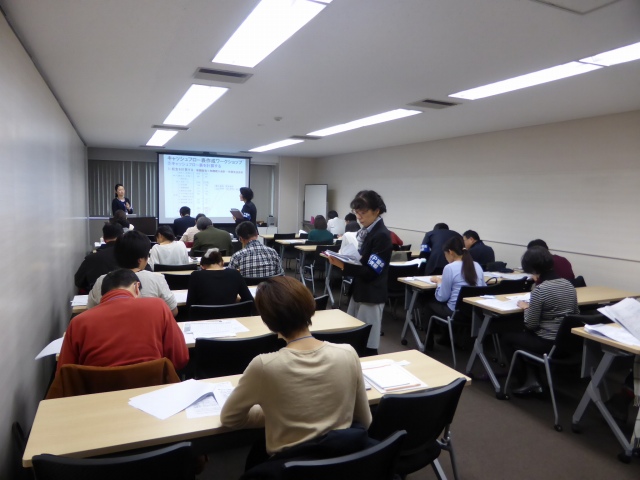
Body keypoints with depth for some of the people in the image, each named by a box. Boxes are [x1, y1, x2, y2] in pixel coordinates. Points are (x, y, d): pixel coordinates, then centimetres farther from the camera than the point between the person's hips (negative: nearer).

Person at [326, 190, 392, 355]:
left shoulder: (382, 236, -17)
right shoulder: (364, 232, 9)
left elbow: (371, 271, -21)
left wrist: (343, 266, -29)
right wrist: (341, 260, -2)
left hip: (371, 295, -9)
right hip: (358, 290, 9)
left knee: (366, 343, -1)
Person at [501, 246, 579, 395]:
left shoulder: (539, 290, -20)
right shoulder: (568, 284, 4)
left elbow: (531, 325, -15)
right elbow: (575, 314, 16)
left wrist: (526, 308, 3)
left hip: (548, 344, -8)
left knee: (507, 337, 17)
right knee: (523, 334, 29)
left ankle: (528, 381, 19)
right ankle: (532, 380, 20)